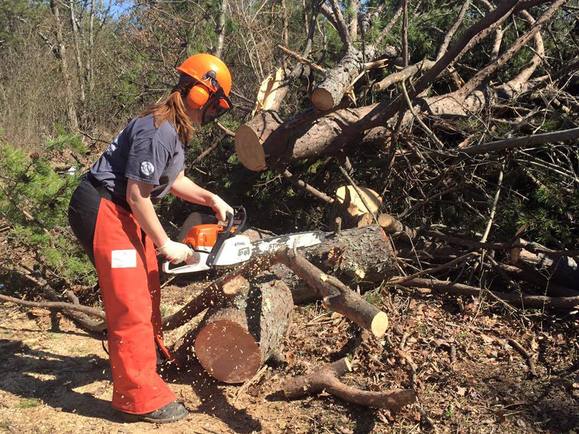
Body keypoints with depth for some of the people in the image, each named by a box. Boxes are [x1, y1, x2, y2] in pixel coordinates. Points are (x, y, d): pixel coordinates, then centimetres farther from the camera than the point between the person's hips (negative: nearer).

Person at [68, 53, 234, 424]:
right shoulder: (158, 132, -24)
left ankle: (150, 355, 42)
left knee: (148, 288, 21)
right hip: (103, 211, -11)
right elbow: (138, 196, -22)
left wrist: (211, 199, 5)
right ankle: (141, 397, 0)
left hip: (124, 212, 11)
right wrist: (165, 245, -14)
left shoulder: (176, 129, 8)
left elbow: (174, 181, 18)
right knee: (130, 303, -9)